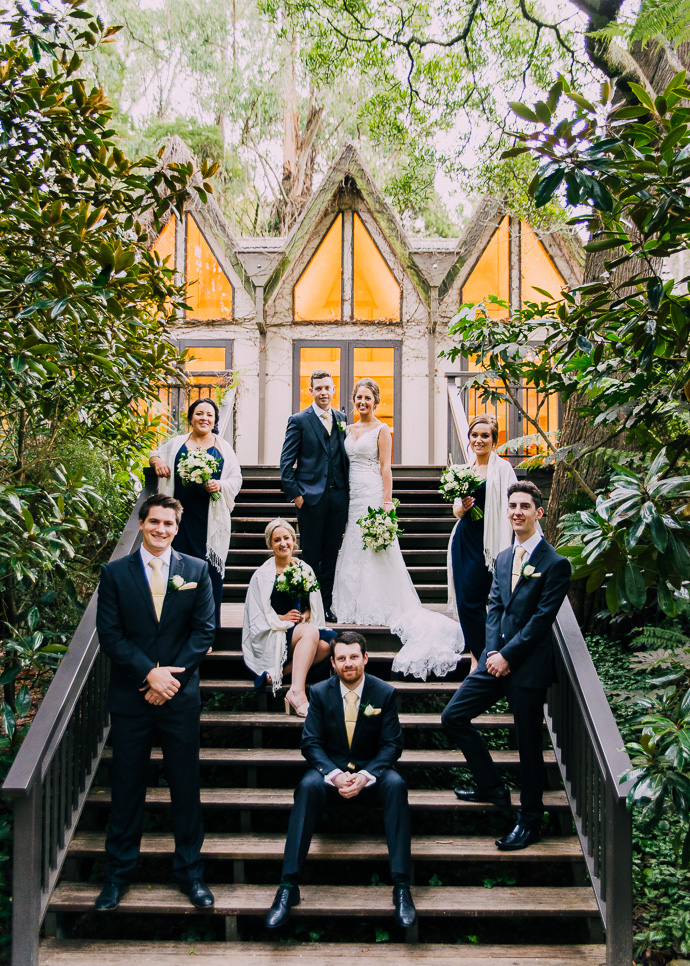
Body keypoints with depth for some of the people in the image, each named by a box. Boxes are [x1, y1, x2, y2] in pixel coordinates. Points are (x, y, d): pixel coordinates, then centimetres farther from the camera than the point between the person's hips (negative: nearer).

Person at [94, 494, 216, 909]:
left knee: (187, 787, 6)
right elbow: (110, 633, -3)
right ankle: (119, 872, 23)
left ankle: (190, 871, 20)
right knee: (127, 786, 8)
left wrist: (171, 676, -10)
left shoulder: (197, 570, 4)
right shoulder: (115, 573, 2)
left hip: (181, 695, 0)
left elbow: (205, 629, 0)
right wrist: (150, 673, -14)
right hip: (130, 697, 0)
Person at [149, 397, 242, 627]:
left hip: (211, 516, -1)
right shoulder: (177, 443, 14)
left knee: (211, 565, -4)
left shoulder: (223, 447, 11)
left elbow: (236, 479, 10)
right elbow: (156, 453, 30)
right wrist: (156, 460, 7)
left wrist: (220, 485, -10)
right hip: (183, 513, 1)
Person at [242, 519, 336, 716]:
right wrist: (283, 618, -14)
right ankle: (297, 691, -46)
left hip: (302, 626, 4)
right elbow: (258, 615, 0)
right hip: (272, 636, -4)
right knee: (310, 632, -35)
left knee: (327, 644, -29)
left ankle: (282, 671, -24)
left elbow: (315, 608, 16)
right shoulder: (262, 575, 2)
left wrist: (305, 615, -6)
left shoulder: (304, 570, 12)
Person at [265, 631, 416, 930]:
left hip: (370, 773, 0)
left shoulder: (384, 693, -2)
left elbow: (392, 744, -3)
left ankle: (401, 886, -34)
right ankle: (289, 885, -35)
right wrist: (336, 775, -21)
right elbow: (311, 743, -2)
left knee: (396, 785, -34)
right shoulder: (320, 692, 0)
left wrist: (365, 776, -21)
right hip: (331, 771, 0)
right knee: (308, 786, -34)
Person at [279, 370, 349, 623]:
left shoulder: (342, 419, 11)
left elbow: (346, 456, 14)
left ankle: (326, 604, 18)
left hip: (338, 497, 4)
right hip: (311, 496, -4)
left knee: (331, 555, 9)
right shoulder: (299, 420, -1)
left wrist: (347, 491, 5)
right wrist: (294, 494, -10)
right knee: (311, 556, 3)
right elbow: (286, 462, -3)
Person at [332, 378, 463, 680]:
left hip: (372, 494, -6)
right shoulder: (349, 430, 15)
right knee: (353, 550, 6)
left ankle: (376, 610, 1)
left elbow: (385, 468, -8)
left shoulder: (381, 430, -3)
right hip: (352, 494, 6)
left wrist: (386, 503, -14)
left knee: (373, 550, -5)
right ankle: (357, 608, 13)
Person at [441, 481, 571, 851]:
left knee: (528, 743, 2)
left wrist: (508, 655, -15)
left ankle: (529, 821, 18)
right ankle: (492, 787, 22)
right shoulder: (502, 559, 13)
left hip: (528, 666, -7)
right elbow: (494, 608, 10)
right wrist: (493, 652, -5)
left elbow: (542, 618, -13)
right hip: (496, 658, 7)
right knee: (453, 716, 7)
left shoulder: (555, 564, -9)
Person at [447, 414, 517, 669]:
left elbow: (510, 510, -11)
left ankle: (480, 658, 10)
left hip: (487, 543, -6)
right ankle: (476, 654, 20)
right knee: (463, 600, 6)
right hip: (463, 540, 6)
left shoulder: (503, 469, -7)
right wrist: (462, 507, -8)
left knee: (472, 600, -6)